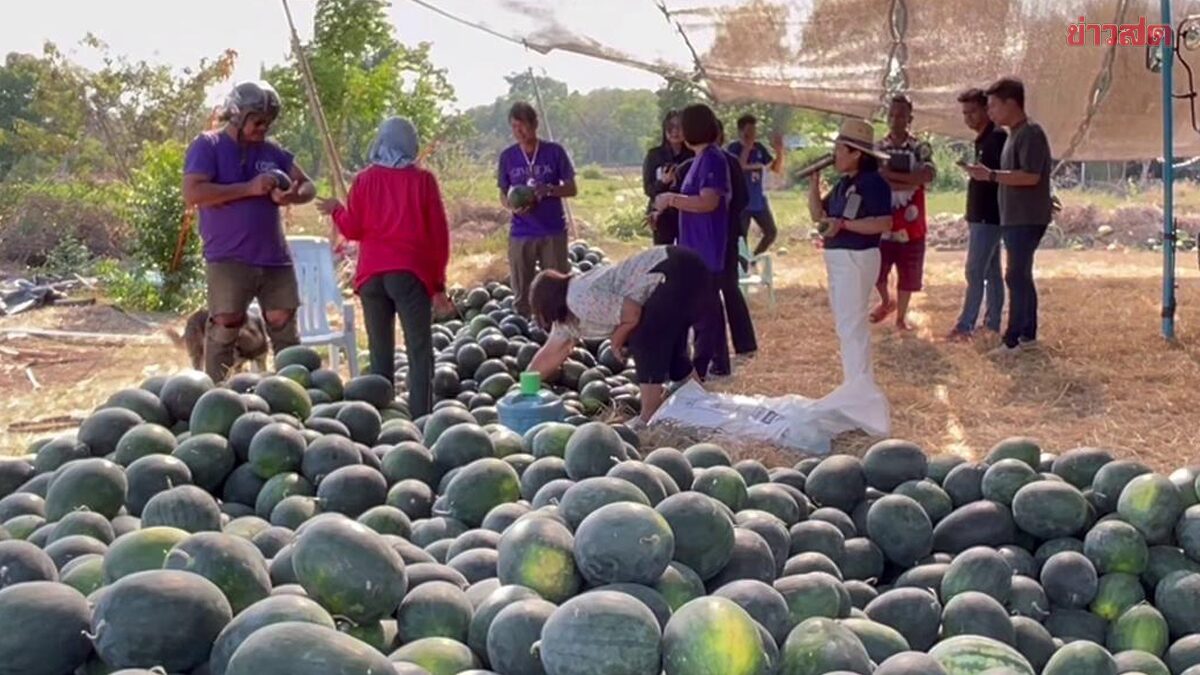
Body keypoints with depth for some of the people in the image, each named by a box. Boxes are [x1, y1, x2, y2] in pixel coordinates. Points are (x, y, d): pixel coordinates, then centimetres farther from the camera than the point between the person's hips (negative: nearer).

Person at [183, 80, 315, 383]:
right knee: (225, 326, -7)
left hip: (274, 257, 5)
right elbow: (192, 193, -16)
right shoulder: (207, 146, -3)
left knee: (284, 324, 6)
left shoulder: (272, 151, 13)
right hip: (227, 259, -5)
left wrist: (294, 195, -10)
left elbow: (308, 185, 16)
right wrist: (249, 189, -18)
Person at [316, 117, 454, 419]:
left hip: (372, 273, 3)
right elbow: (438, 233, 1)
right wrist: (438, 282, 6)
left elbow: (352, 229, 5)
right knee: (419, 350, -2)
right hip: (411, 272, -3)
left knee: (380, 352, 9)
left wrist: (336, 210, 26)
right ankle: (420, 420, -10)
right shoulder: (423, 179, 1)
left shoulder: (365, 179, 5)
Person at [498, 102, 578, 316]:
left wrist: (549, 189, -17)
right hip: (521, 234, 2)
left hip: (553, 232, -2)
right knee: (522, 293, 5)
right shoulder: (508, 156, 5)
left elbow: (571, 189, 2)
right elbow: (503, 194, 10)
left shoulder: (554, 152, -1)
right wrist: (512, 206, -12)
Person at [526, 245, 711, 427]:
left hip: (677, 273, -10)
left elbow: (632, 312, -21)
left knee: (644, 342, -9)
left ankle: (649, 419, -7)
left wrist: (617, 339, -3)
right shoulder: (569, 311, 13)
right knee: (665, 347, 17)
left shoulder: (581, 301, -19)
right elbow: (552, 352, 22)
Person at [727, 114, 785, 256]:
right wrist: (747, 147, -27)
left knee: (772, 232, 7)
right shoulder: (734, 148, -10)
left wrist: (779, 151, -10)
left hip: (759, 200, 6)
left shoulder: (759, 148, 4)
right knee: (741, 238, -1)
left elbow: (777, 169, 6)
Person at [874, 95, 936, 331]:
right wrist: (910, 182, -18)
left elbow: (929, 175, -19)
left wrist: (892, 175, -23)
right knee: (875, 270, 5)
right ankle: (886, 302, 34)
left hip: (911, 224, -1)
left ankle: (901, 317, 23)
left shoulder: (920, 149, -1)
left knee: (907, 274, 6)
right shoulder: (877, 148, 1)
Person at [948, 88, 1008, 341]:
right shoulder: (983, 140, 15)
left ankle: (966, 325, -9)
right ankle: (993, 322, 17)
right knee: (991, 271, 12)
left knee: (975, 271, -9)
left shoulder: (997, 138, -15)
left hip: (988, 217, -10)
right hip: (981, 216, 10)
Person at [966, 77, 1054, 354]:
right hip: (1014, 218, 10)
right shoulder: (1015, 134, 15)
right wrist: (989, 175, 11)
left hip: (1027, 219, -10)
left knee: (1016, 276, -9)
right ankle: (1028, 333, 18)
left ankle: (1013, 338, -7)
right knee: (1021, 275, 12)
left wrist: (991, 175, -23)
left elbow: (1031, 176, -23)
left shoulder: (1031, 133, -15)